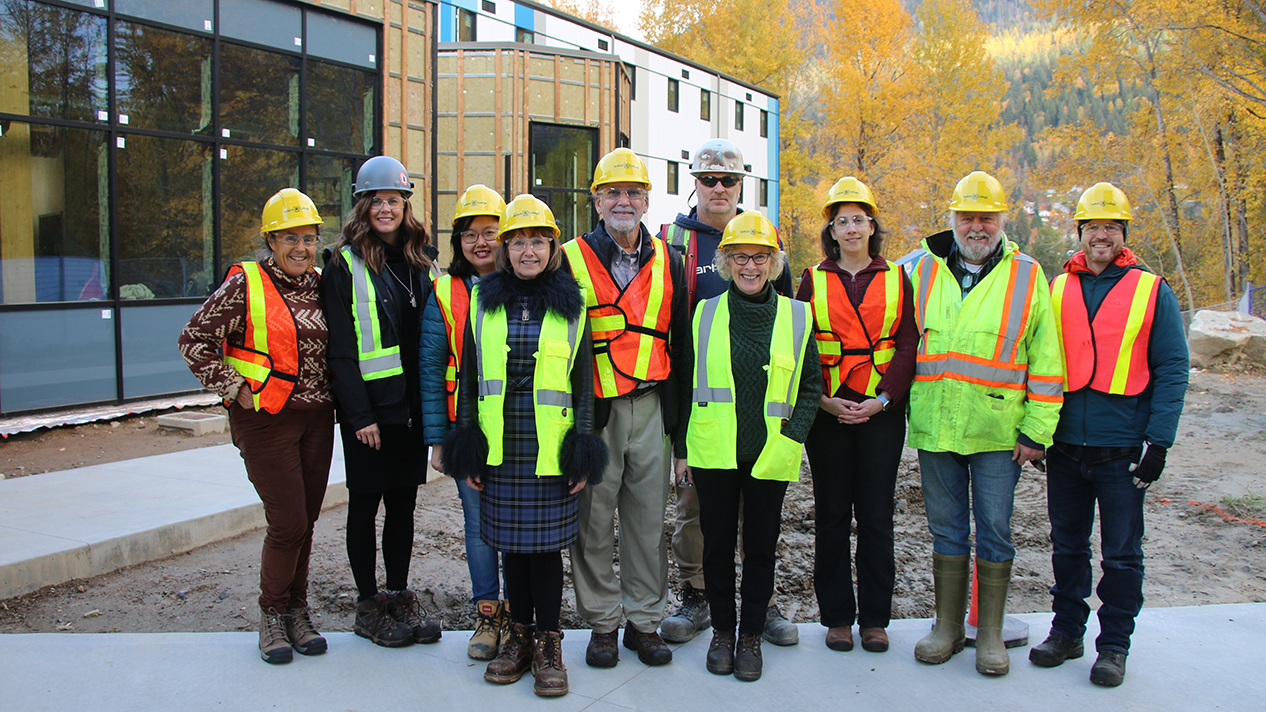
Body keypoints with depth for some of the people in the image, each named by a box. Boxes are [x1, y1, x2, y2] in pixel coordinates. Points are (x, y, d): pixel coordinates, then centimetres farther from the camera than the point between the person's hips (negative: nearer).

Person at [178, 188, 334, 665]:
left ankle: (297, 611, 25)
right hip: (265, 418, -5)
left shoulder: (321, 286, 8)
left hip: (317, 417, 5)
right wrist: (236, 390, -10)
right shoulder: (245, 285, -8)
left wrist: (335, 392, 9)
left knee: (305, 521, 10)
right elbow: (194, 340, -7)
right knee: (288, 522, -6)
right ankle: (272, 616, 14)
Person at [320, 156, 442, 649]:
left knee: (404, 502, 10)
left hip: (412, 404, 5)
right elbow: (341, 347, -9)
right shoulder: (345, 264, -4)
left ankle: (400, 598, 21)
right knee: (366, 503, 4)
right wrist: (359, 414, -15)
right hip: (368, 406, -5)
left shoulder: (419, 261, 12)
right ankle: (369, 605, 16)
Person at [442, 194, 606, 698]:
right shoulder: (482, 301, 7)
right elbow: (469, 377, 9)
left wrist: (583, 451, -1)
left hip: (550, 448, -2)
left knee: (546, 542, 1)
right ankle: (519, 633, 23)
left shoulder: (571, 305, 4)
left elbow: (583, 383, 4)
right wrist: (466, 441, 4)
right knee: (511, 541, 8)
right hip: (500, 447, 2)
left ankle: (548, 642, 14)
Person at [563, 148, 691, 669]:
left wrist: (680, 415, 9)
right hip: (592, 408, -2)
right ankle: (602, 622, 19)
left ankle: (645, 620, 21)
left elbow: (681, 344, 13)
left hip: (651, 406, 3)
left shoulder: (666, 263, 10)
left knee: (648, 517, 8)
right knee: (594, 519, 5)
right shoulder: (571, 259, 1)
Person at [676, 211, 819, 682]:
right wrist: (682, 449, 3)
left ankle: (751, 636, 24)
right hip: (713, 452, 0)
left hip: (771, 455, 0)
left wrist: (792, 438, -5)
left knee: (761, 546, 8)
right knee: (718, 543, 9)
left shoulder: (796, 316, 3)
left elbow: (810, 385, 7)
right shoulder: (705, 314, 4)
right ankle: (722, 631, 26)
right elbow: (686, 384, 7)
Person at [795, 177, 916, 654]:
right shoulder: (814, 280, 7)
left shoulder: (896, 279, 8)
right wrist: (822, 399, -9)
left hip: (881, 412, 0)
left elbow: (907, 345, 2)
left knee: (876, 517, 4)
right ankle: (836, 616, 16)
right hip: (826, 412, 0)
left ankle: (875, 618, 16)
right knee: (832, 516, 5)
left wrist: (883, 398, -10)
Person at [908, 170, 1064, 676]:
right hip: (935, 427, 2)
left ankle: (990, 634, 19)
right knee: (946, 531, 11)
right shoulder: (923, 272, 6)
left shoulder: (1027, 276, -1)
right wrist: (903, 404, 12)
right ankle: (947, 627, 23)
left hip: (998, 433, -2)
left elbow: (1046, 362, -2)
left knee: (994, 532, 5)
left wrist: (1037, 429, -6)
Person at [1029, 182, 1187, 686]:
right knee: (1067, 546, 13)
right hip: (1064, 446, 3)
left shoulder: (1152, 292, 0)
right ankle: (1066, 632, 27)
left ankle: (1114, 645, 20)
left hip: (1122, 450, -3)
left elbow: (1171, 369, -3)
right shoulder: (1056, 290, 8)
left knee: (1122, 554, 7)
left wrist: (1159, 440, -10)